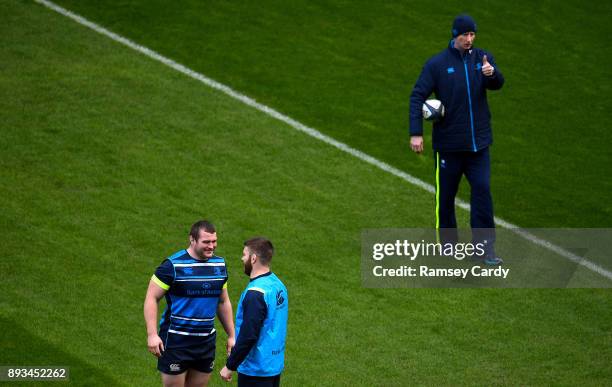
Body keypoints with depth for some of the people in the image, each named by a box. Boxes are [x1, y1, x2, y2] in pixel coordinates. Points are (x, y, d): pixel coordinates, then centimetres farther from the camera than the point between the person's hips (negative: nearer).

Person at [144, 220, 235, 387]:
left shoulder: (219, 265, 8)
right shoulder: (173, 265, -11)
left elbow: (223, 302, 19)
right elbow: (151, 298, -9)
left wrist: (231, 336, 17)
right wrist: (152, 334, -18)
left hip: (206, 341, 5)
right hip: (175, 341, -5)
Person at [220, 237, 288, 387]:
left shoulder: (255, 293, -21)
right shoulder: (278, 284, 8)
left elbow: (248, 336, -23)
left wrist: (230, 366, -14)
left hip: (256, 369, -9)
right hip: (275, 365, 9)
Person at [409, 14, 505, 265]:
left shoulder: (482, 58, 3)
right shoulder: (437, 64, -5)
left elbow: (497, 84, -10)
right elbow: (417, 96, -7)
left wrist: (492, 72, -34)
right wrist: (415, 133, -16)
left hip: (478, 142, 1)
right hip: (448, 144, -1)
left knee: (482, 191, -7)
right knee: (446, 195, 7)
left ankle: (485, 248, -4)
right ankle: (448, 246, 22)